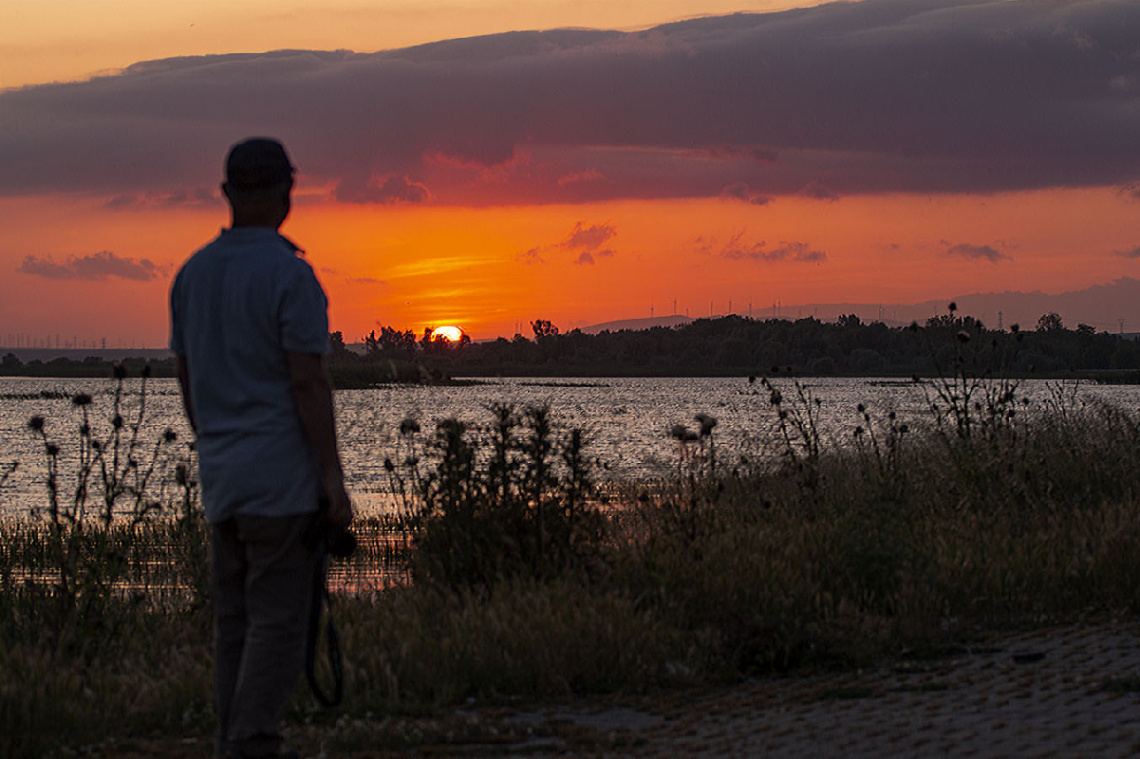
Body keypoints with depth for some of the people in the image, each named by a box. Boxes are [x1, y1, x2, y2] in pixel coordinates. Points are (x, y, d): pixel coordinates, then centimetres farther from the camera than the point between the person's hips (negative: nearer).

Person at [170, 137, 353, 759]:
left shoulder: (192, 273, 8)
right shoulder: (291, 275, -13)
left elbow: (186, 381, 14)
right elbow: (309, 382, -17)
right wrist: (333, 475, -13)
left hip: (220, 472, 7)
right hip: (282, 474, -7)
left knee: (236, 616, 11)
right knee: (279, 618, -4)